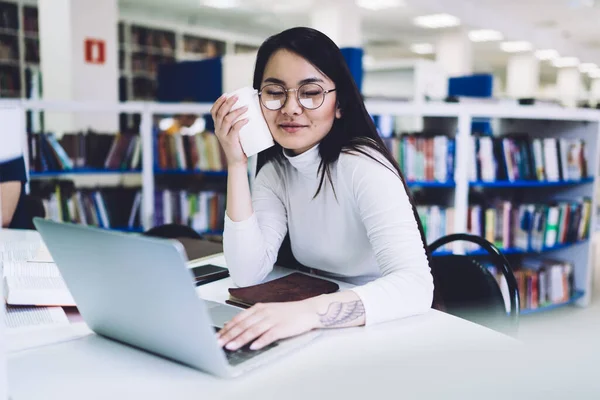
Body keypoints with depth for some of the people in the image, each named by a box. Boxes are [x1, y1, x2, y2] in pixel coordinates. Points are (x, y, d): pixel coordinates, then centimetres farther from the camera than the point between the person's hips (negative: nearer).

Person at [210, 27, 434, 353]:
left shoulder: (364, 167, -18)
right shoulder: (275, 171, 0)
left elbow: (416, 286, -30)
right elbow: (247, 275, -11)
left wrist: (310, 311, -44)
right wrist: (236, 165, -16)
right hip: (323, 336, 5)